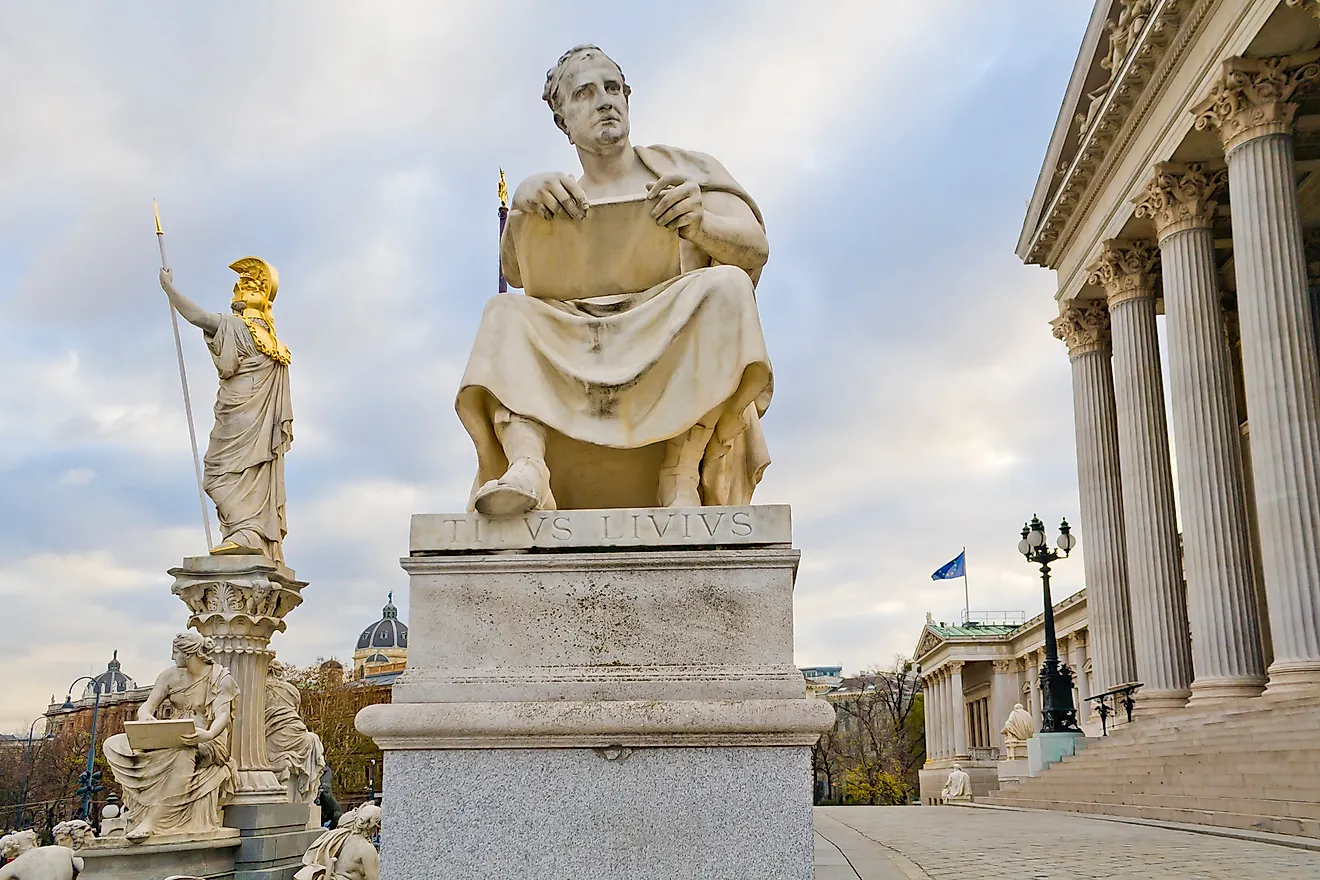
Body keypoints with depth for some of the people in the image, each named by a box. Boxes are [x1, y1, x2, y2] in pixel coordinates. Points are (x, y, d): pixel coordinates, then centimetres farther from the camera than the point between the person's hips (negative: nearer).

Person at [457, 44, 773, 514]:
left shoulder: (680, 171, 17)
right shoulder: (559, 199, 21)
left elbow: (756, 247, 3)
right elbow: (516, 270, -1)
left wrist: (700, 223, -19)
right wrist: (524, 200, -23)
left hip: (679, 363, -1)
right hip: (578, 366, 2)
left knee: (726, 287, -28)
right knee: (506, 314, -19)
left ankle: (682, 474, -37)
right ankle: (525, 465, -43)